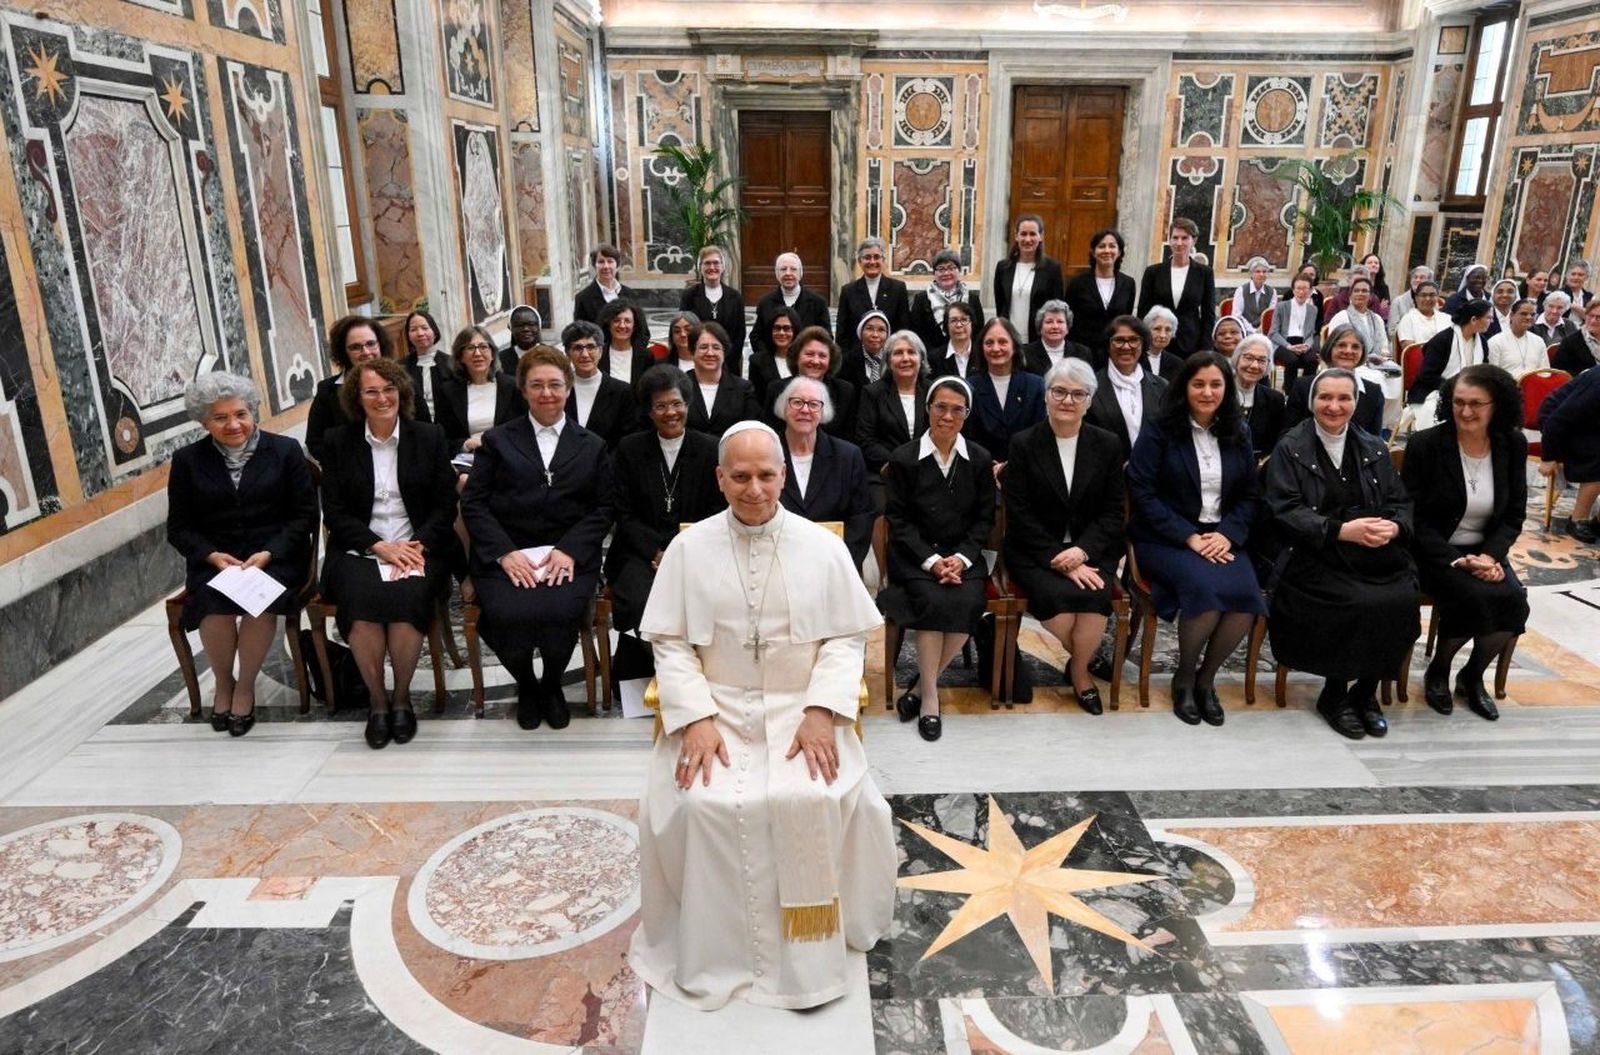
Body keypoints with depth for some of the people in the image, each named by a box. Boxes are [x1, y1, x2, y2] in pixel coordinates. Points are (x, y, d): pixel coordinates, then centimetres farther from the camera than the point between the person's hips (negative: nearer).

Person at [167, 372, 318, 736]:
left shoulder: (285, 450, 3)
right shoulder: (187, 460, 8)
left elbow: (304, 515, 0)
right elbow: (179, 527, 7)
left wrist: (268, 553, -15)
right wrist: (213, 556, -13)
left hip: (275, 554, -1)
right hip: (214, 559, 2)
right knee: (213, 601, -30)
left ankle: (245, 687, -9)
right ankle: (223, 684, -2)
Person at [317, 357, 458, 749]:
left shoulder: (430, 437, 8)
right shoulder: (339, 442, 9)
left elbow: (445, 505, 5)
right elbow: (334, 512, 4)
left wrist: (417, 545, -12)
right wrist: (379, 546, -11)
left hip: (418, 549, 0)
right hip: (358, 551, 1)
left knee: (408, 597, -32)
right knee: (361, 600, -31)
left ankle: (402, 696, -11)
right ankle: (377, 700, -13)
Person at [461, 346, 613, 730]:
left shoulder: (592, 446, 16)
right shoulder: (497, 440, 14)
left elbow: (603, 507, 8)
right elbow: (473, 501, 5)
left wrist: (569, 550, -10)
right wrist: (505, 552, -11)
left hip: (569, 556, 0)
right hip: (506, 556, 0)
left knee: (560, 613, -30)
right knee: (510, 615, -29)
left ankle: (552, 684, 5)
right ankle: (526, 685, 6)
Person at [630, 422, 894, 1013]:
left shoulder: (821, 546, 1)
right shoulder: (689, 548, 1)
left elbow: (848, 637, 1)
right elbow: (669, 642, -1)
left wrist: (821, 711, -13)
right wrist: (697, 718, -14)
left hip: (801, 708, 0)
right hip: (715, 706, 1)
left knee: (813, 801, -26)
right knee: (701, 804, -24)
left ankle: (810, 947, -4)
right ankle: (712, 951, -1)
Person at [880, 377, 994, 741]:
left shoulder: (980, 460, 6)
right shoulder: (904, 458, -1)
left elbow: (984, 519, 7)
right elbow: (898, 519, -3)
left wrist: (962, 557, -10)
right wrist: (931, 560, -14)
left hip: (963, 554, 2)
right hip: (914, 554, -2)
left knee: (968, 603, -27)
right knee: (933, 601, -29)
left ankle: (921, 687, -11)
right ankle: (930, 695, -16)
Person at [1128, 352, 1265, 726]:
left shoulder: (1238, 434, 12)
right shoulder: (1158, 432, -2)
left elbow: (1250, 495, 13)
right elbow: (1143, 493, -9)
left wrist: (1228, 534, -7)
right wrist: (1190, 537, -16)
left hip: (1222, 538, 4)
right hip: (1166, 539, -4)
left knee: (1246, 595, -26)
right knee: (1206, 588, -32)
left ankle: (1206, 678, -1)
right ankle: (1184, 678, -5)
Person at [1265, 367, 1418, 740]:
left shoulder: (1373, 449, 17)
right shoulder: (1290, 448, 4)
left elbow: (1400, 503, 12)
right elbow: (1286, 511, -8)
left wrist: (1393, 527, -13)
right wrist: (1341, 530, -22)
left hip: (1376, 555, 4)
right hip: (1314, 557, -4)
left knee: (1402, 600, -24)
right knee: (1363, 604, -29)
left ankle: (1366, 691, -2)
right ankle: (1335, 694, -6)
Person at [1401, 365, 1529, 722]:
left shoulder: (1512, 446, 1)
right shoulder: (1425, 444, -11)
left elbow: (1514, 515, 6)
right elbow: (1414, 518, -10)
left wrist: (1491, 555, -12)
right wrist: (1457, 561, -20)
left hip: (1485, 549, 4)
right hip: (1433, 551, -4)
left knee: (1514, 600, -24)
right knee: (1473, 596, -30)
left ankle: (1472, 676, 5)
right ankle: (1437, 672, 0)